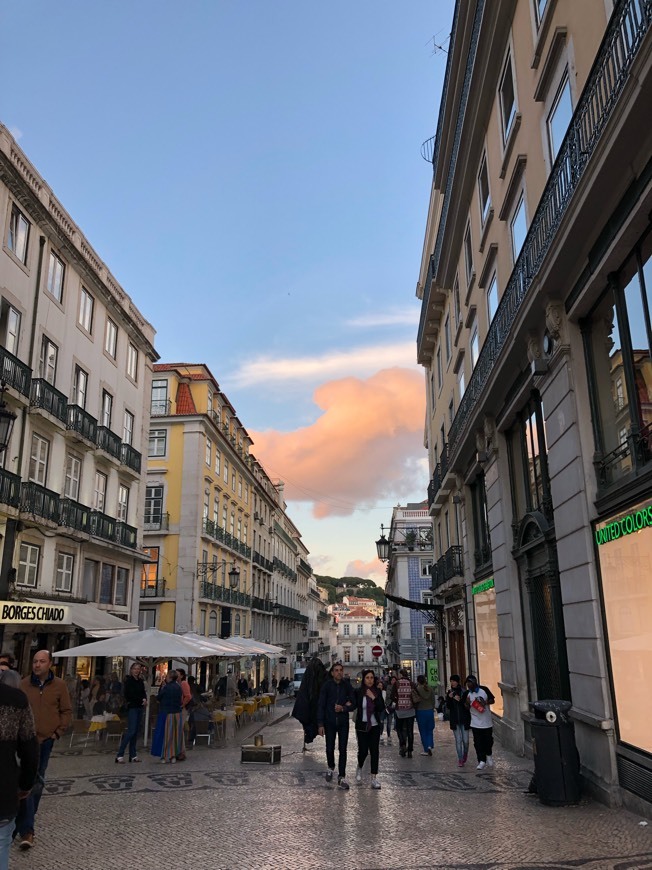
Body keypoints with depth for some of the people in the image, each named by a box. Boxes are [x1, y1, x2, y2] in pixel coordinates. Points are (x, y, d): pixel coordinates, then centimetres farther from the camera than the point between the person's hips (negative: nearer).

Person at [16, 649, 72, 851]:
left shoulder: (59, 685, -2)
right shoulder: (24, 684, -4)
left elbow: (66, 711, 5)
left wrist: (58, 731, -2)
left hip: (46, 740, 2)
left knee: (38, 782, 14)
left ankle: (26, 821, 33)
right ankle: (26, 830, -7)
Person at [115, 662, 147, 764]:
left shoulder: (140, 681, 13)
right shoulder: (128, 680, -5)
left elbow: (143, 693, 12)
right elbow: (128, 694, -12)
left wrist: (145, 700, -10)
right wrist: (141, 700, -13)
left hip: (139, 708, 7)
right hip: (132, 707, -6)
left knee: (136, 732, 7)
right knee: (131, 731, -12)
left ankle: (133, 755, 12)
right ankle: (119, 755, -9)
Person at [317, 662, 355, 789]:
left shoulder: (347, 685, -2)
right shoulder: (327, 685, -6)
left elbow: (353, 704, 4)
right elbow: (321, 706, -5)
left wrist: (343, 708, -15)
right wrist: (320, 724, -9)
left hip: (343, 722, 1)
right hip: (329, 722, 0)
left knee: (342, 750, 1)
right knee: (330, 748, 9)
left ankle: (341, 777, 9)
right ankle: (330, 767, 37)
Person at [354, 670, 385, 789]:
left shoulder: (378, 692, 0)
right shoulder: (358, 692, -6)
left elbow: (381, 708, -5)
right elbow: (354, 705, 6)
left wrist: (373, 698, -15)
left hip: (375, 726, 2)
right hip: (362, 725, -2)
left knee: (374, 751, -1)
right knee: (363, 750, -3)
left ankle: (374, 778, 8)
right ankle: (359, 768, 29)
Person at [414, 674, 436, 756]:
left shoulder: (417, 689, -13)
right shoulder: (430, 689, -1)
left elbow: (415, 701, -13)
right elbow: (433, 700, 5)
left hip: (420, 711, -3)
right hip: (430, 711, 3)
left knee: (423, 731, 7)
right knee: (430, 730, 15)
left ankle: (426, 750, 9)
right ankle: (430, 745, -4)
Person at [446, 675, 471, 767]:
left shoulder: (464, 692, -5)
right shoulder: (449, 692, 3)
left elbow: (468, 705, -5)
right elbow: (448, 707, 0)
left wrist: (460, 700, -21)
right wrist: (449, 698, -17)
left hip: (464, 719, -2)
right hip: (454, 720, 2)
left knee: (465, 740, 3)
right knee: (458, 740, 1)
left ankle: (465, 754, 31)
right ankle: (460, 759, 10)